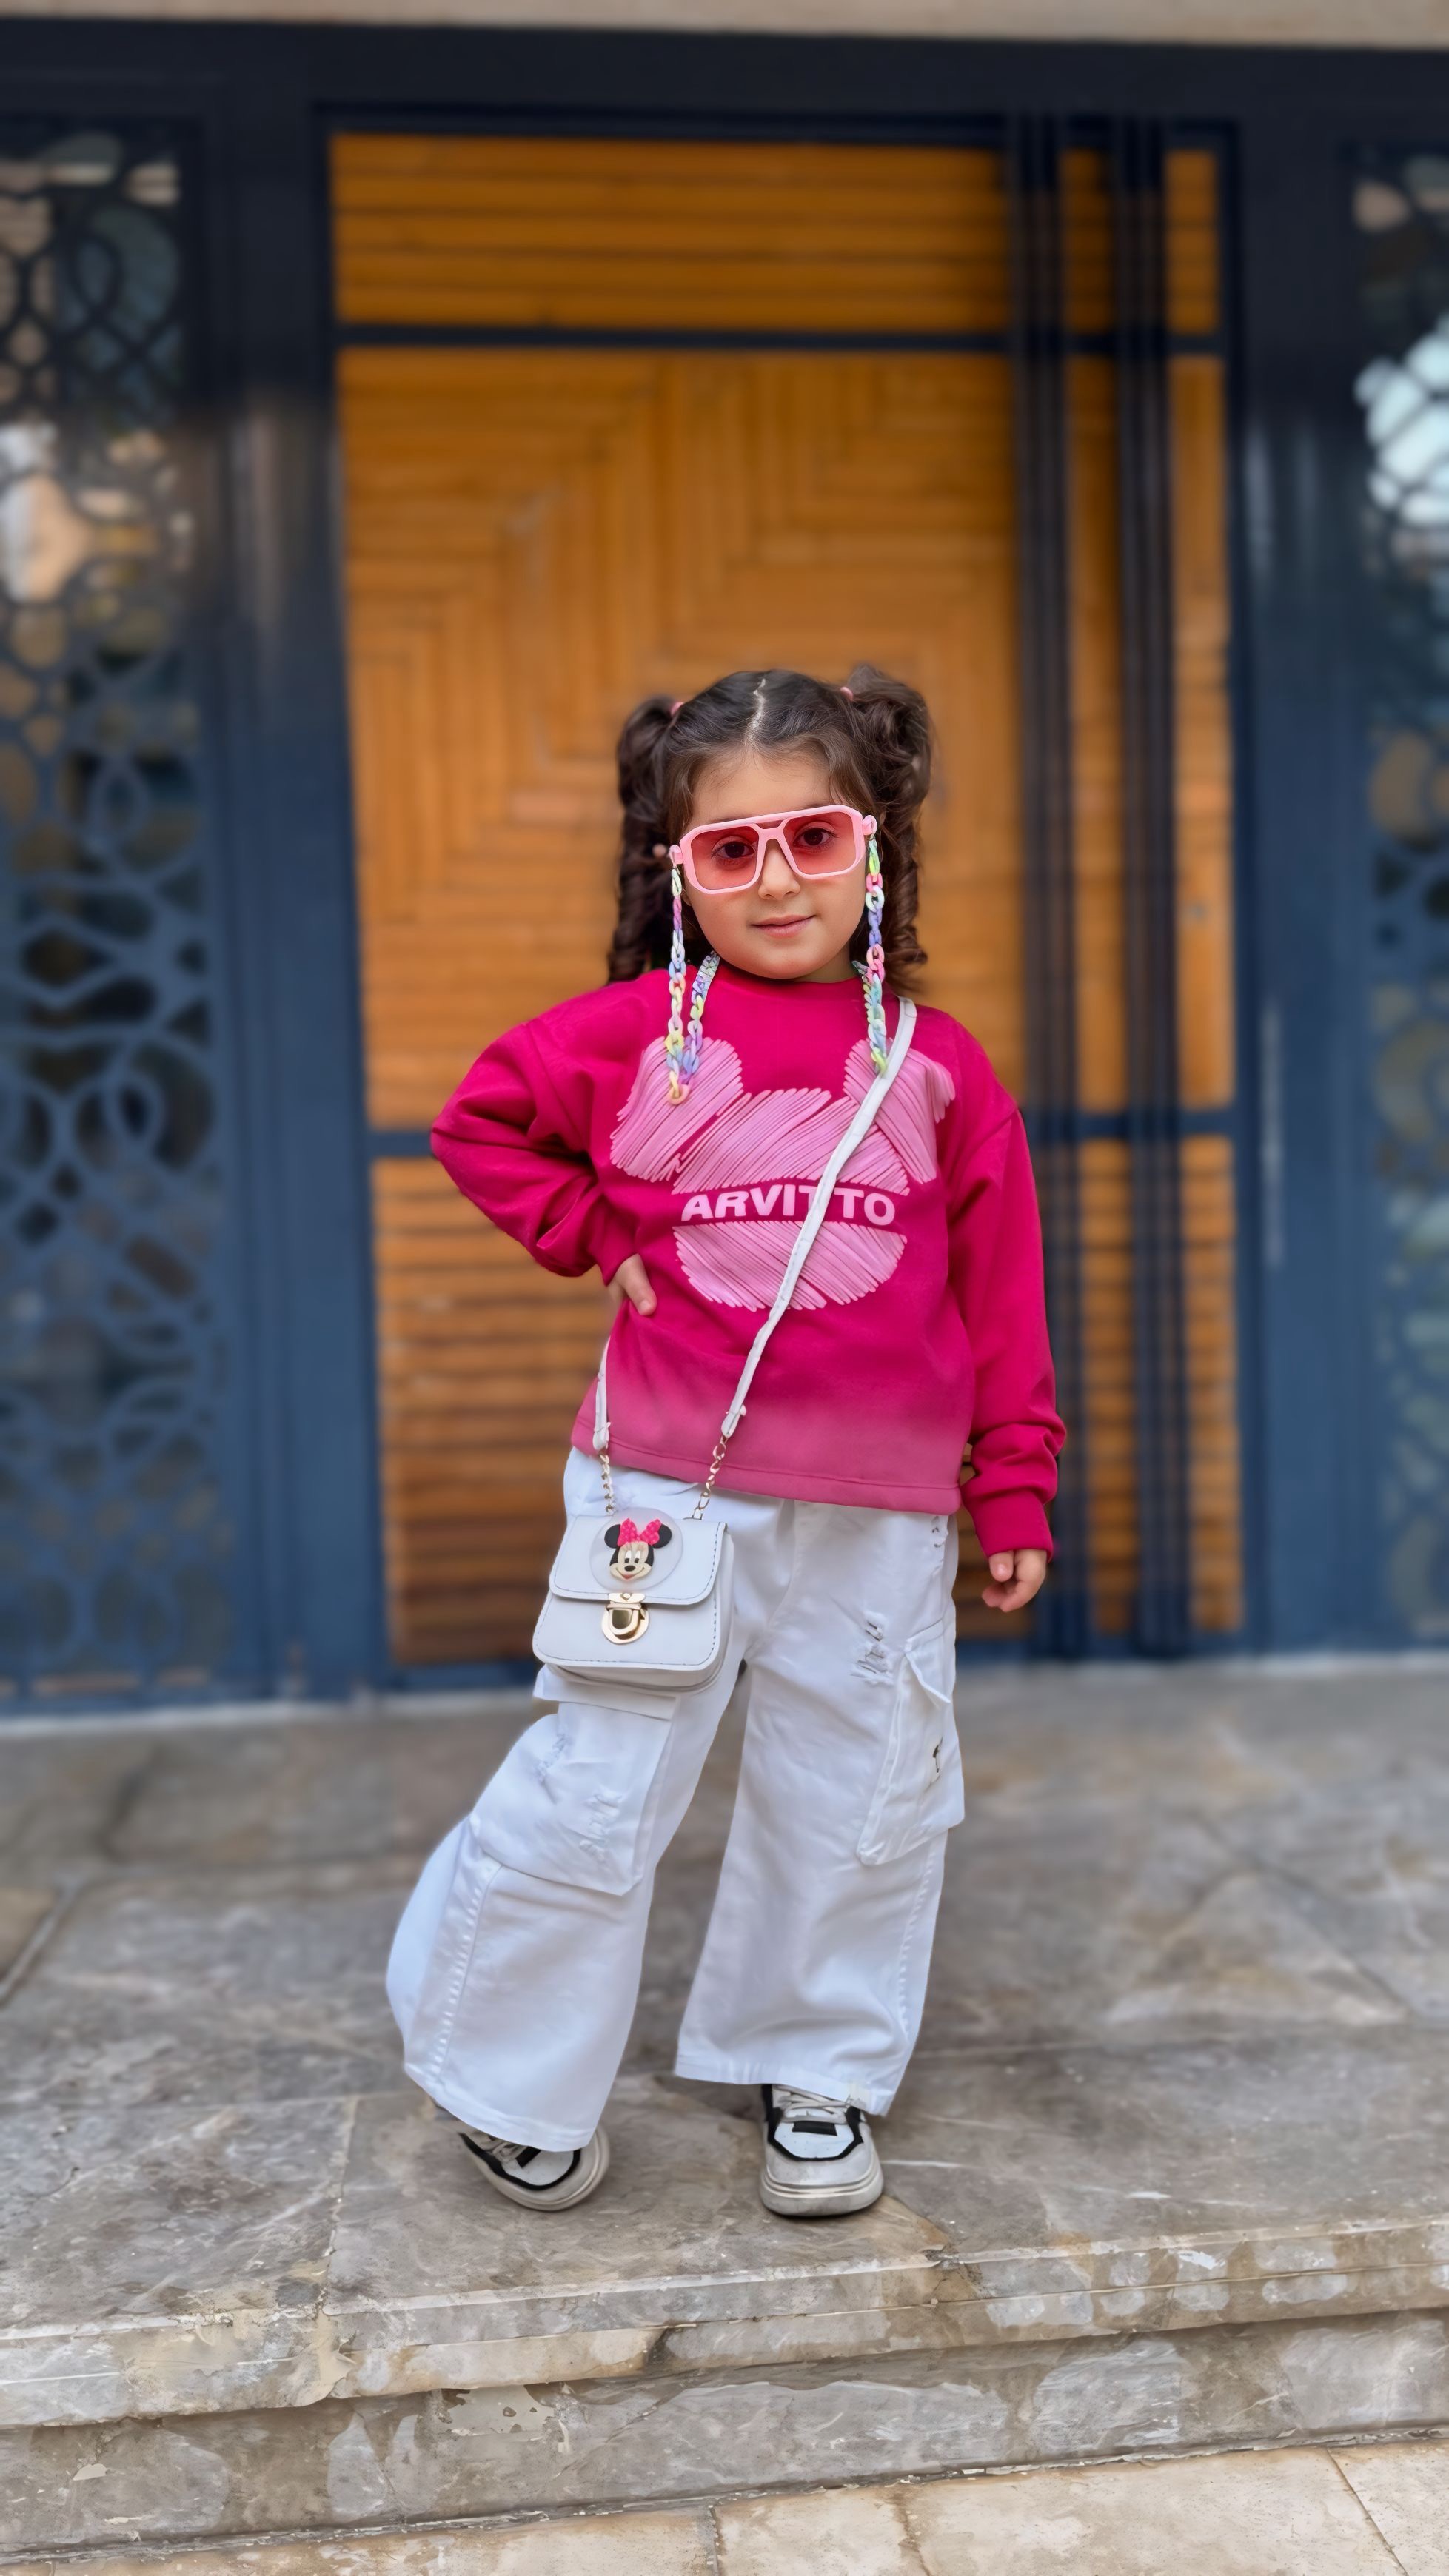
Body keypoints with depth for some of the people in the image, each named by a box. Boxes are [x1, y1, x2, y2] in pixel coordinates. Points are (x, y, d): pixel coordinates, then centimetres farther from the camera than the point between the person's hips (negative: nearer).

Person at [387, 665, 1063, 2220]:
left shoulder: (937, 1066, 2)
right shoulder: (639, 1029, -2)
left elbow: (1001, 1297, 6)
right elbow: (478, 1123, 11)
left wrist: (1015, 1496, 6)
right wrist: (598, 1240, 0)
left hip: (879, 1516, 2)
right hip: (668, 1491, -2)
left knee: (862, 1805, 13)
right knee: (593, 1799, 5)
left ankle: (818, 2073, 37)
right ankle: (500, 2083, 28)